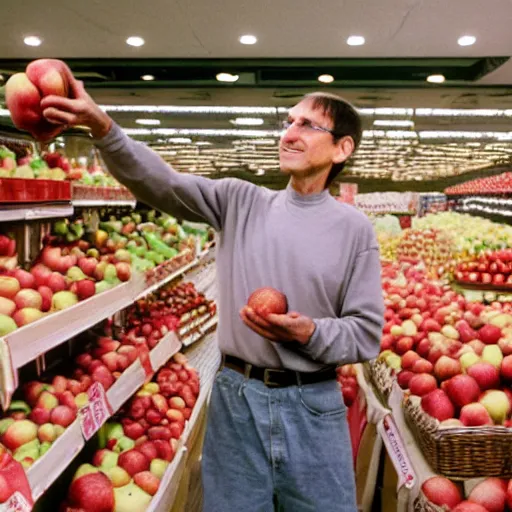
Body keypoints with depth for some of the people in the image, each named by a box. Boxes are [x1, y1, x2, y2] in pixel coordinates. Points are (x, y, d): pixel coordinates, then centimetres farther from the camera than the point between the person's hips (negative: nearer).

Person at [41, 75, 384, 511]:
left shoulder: (354, 229, -2)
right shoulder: (239, 201, 2)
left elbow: (367, 332, -2)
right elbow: (161, 183, -12)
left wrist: (310, 333, -21)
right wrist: (102, 127, -27)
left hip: (313, 407, -1)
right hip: (235, 398, 1)